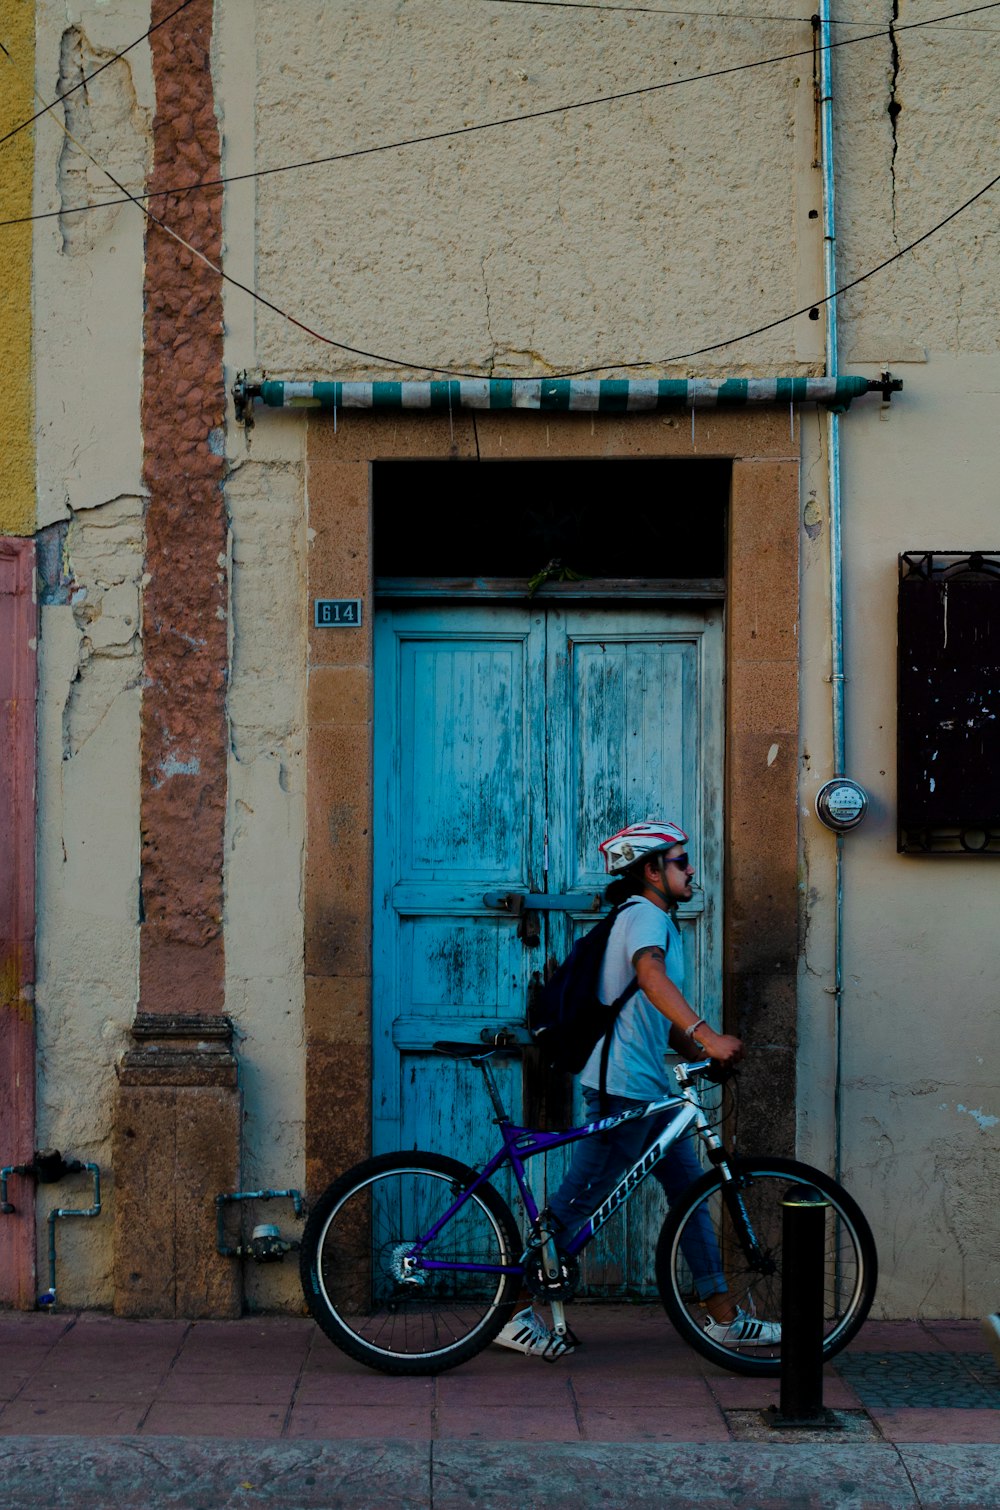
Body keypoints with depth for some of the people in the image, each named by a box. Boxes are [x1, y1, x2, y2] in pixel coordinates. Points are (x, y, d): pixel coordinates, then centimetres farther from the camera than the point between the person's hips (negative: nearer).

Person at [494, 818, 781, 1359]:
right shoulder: (644, 915, -10)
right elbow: (650, 975, -33)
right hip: (622, 1086, -11)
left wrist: (700, 1052, 10)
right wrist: (706, 1034, -44)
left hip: (650, 1088, 11)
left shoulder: (655, 920, 22)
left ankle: (723, 1315, 17)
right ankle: (514, 1314, 2)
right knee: (578, 1203, -6)